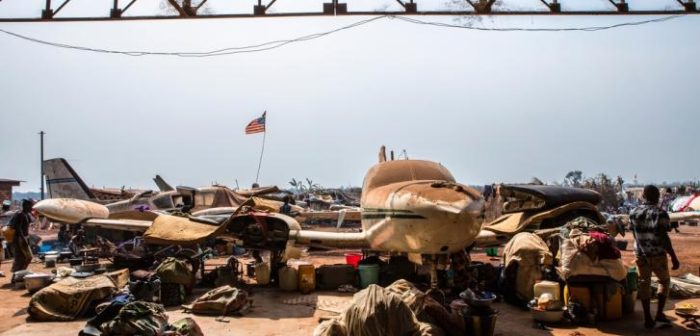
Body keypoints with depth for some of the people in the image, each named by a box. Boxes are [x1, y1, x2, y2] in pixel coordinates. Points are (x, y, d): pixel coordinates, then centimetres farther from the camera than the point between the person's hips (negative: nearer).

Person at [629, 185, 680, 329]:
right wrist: (674, 257, -13)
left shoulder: (634, 213, 2)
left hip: (640, 253, 3)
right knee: (664, 281, 17)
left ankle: (648, 318, 10)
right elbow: (664, 237, -17)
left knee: (644, 284, 10)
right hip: (658, 254, -3)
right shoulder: (660, 213, -13)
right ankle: (660, 313, 9)